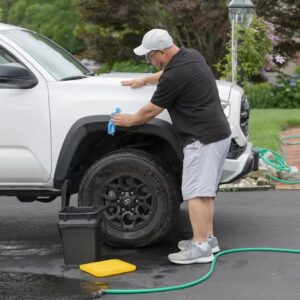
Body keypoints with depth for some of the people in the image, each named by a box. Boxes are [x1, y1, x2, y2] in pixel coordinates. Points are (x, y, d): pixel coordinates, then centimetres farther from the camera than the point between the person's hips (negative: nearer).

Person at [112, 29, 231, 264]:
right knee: (205, 190, 16)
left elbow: (150, 111, -5)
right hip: (219, 133, 10)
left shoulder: (175, 76, -18)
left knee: (195, 192, -10)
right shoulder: (192, 56, 10)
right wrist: (144, 80, 41)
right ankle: (208, 238, 21)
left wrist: (130, 120, 12)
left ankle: (201, 247, -11)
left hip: (202, 139, -10)